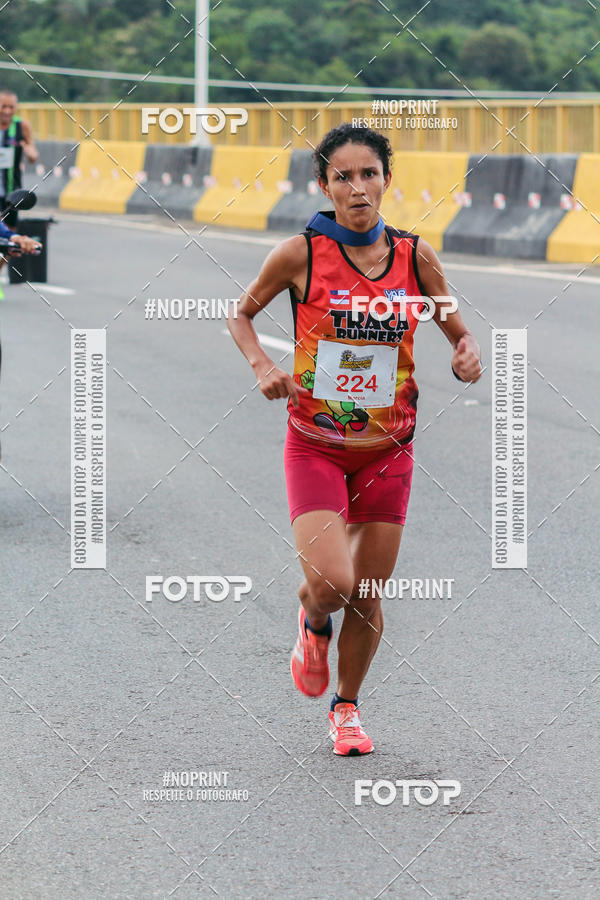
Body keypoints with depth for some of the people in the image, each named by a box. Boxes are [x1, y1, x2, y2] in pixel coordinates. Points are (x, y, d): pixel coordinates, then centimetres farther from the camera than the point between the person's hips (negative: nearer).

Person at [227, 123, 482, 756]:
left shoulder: (414, 257, -2)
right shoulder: (301, 254, -10)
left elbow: (458, 332, 10)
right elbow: (240, 313, 6)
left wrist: (468, 356, -12)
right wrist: (262, 366, -12)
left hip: (387, 448, 3)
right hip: (315, 446, -2)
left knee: (367, 598, 7)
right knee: (332, 582, -20)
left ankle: (346, 706, 33)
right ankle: (313, 625, 18)